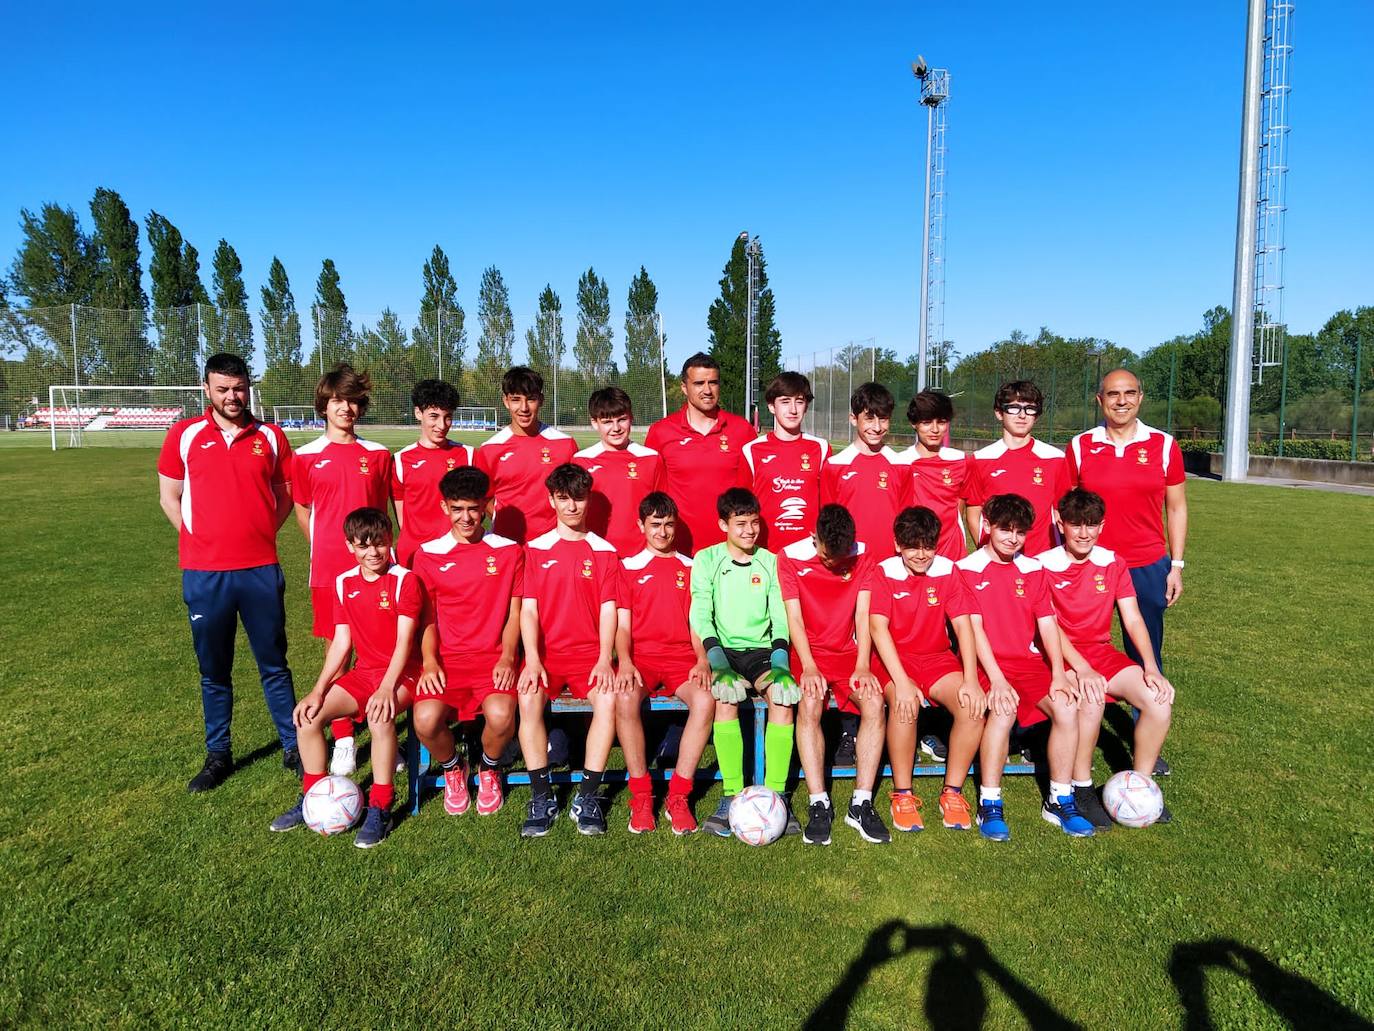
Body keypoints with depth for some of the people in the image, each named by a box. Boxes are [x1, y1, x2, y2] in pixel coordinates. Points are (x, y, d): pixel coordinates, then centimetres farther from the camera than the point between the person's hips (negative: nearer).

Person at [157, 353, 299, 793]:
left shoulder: (270, 436, 4)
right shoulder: (184, 435, 3)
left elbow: (285, 493, 12)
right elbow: (169, 496, 9)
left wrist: (260, 534, 2)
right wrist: (201, 540, 1)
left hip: (261, 569, 0)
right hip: (204, 573, 0)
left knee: (274, 664, 8)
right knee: (213, 669, 10)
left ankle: (293, 746, 19)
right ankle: (218, 755, 24)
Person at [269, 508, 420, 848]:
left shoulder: (405, 580, -12)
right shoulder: (344, 583, 5)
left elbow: (404, 640, -18)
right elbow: (341, 641, 5)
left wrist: (387, 687, -30)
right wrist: (318, 690, -5)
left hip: (402, 672, -6)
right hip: (364, 671, 6)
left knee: (380, 715, -35)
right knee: (308, 714, -11)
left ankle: (379, 810, -21)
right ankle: (312, 798, 9)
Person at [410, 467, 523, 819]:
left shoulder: (508, 551, 5)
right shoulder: (428, 554, 7)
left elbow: (514, 612, 6)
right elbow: (426, 618, 9)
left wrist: (507, 658, -8)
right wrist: (429, 662, -6)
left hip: (494, 658, -1)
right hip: (447, 659, 1)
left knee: (501, 714, -31)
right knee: (426, 719, -28)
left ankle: (489, 768, 8)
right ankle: (452, 769, 10)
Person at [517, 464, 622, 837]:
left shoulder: (605, 552, 8)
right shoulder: (536, 549, 9)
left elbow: (608, 610, 2)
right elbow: (528, 610, 2)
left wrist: (604, 660, -13)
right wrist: (532, 660, -13)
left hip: (589, 654, 0)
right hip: (546, 653, 0)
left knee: (609, 697, -30)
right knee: (528, 698, -30)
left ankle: (588, 798, -19)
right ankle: (542, 799, -18)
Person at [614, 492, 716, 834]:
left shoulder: (689, 568, 17)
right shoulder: (628, 567, 13)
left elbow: (696, 623, 12)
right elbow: (622, 625, 7)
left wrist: (702, 661, -6)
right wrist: (625, 662, -13)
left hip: (681, 657, 1)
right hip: (641, 656, -1)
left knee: (706, 699, -32)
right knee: (625, 698, -35)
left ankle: (678, 796, -20)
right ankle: (641, 795, -20)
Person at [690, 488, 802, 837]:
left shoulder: (769, 562, 13)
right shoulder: (706, 560, 6)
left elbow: (779, 615, 8)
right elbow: (700, 615, -2)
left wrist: (779, 654, -10)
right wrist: (714, 654, -18)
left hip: (761, 649, 2)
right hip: (723, 650, -2)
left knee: (784, 694, -29)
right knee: (725, 696, -34)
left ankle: (775, 794, -23)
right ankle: (732, 795, -28)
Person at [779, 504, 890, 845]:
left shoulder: (862, 558, 2)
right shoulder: (790, 558, -4)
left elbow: (863, 616, -3)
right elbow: (794, 618, -8)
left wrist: (862, 666, -14)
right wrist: (809, 668, -18)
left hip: (849, 652, 2)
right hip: (809, 652, -2)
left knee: (874, 701, -28)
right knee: (809, 704, -33)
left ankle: (861, 803, -22)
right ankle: (819, 804, -27)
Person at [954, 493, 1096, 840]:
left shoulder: (1033, 570, 12)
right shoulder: (967, 569, -1)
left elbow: (1047, 625, 5)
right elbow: (973, 628, -9)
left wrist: (1058, 675, -10)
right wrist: (997, 680, -19)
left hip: (1028, 662, 4)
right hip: (985, 665, -4)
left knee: (1067, 707, -22)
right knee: (1004, 709, -33)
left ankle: (1060, 800, -6)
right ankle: (989, 805, -21)